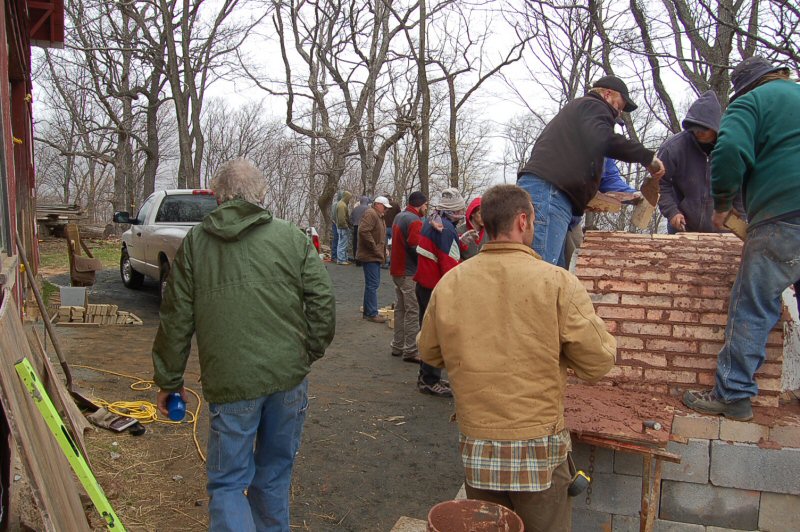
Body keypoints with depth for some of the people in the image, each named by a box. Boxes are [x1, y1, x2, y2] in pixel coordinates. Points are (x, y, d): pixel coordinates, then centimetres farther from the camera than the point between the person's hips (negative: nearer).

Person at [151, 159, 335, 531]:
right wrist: (310, 352, 13)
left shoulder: (194, 243, 2)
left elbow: (176, 319, 4)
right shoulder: (292, 237, 3)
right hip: (289, 376, 2)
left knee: (228, 482, 10)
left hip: (230, 383, -2)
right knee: (275, 470, 21)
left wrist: (168, 380, 13)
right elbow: (322, 299, 0)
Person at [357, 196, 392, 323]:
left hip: (375, 256, 10)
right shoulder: (371, 214, -13)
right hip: (370, 256, -10)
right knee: (372, 284, -8)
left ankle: (368, 312, 21)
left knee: (372, 284, 14)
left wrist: (382, 250, 15)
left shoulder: (378, 216, 20)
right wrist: (374, 248, -22)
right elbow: (364, 231, -26)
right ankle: (371, 314, -4)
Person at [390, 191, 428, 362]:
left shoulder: (399, 217, 13)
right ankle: (410, 351, -1)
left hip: (397, 270, 10)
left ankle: (397, 346, 24)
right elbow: (416, 247, -24)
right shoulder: (414, 220, -17)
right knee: (413, 312, -4)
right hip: (410, 273, -10)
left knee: (400, 309, 17)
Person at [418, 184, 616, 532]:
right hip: (538, 449, -3)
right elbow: (599, 363, -9)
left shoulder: (448, 284, -5)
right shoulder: (557, 282, -15)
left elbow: (430, 353, 10)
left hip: (475, 448, 3)